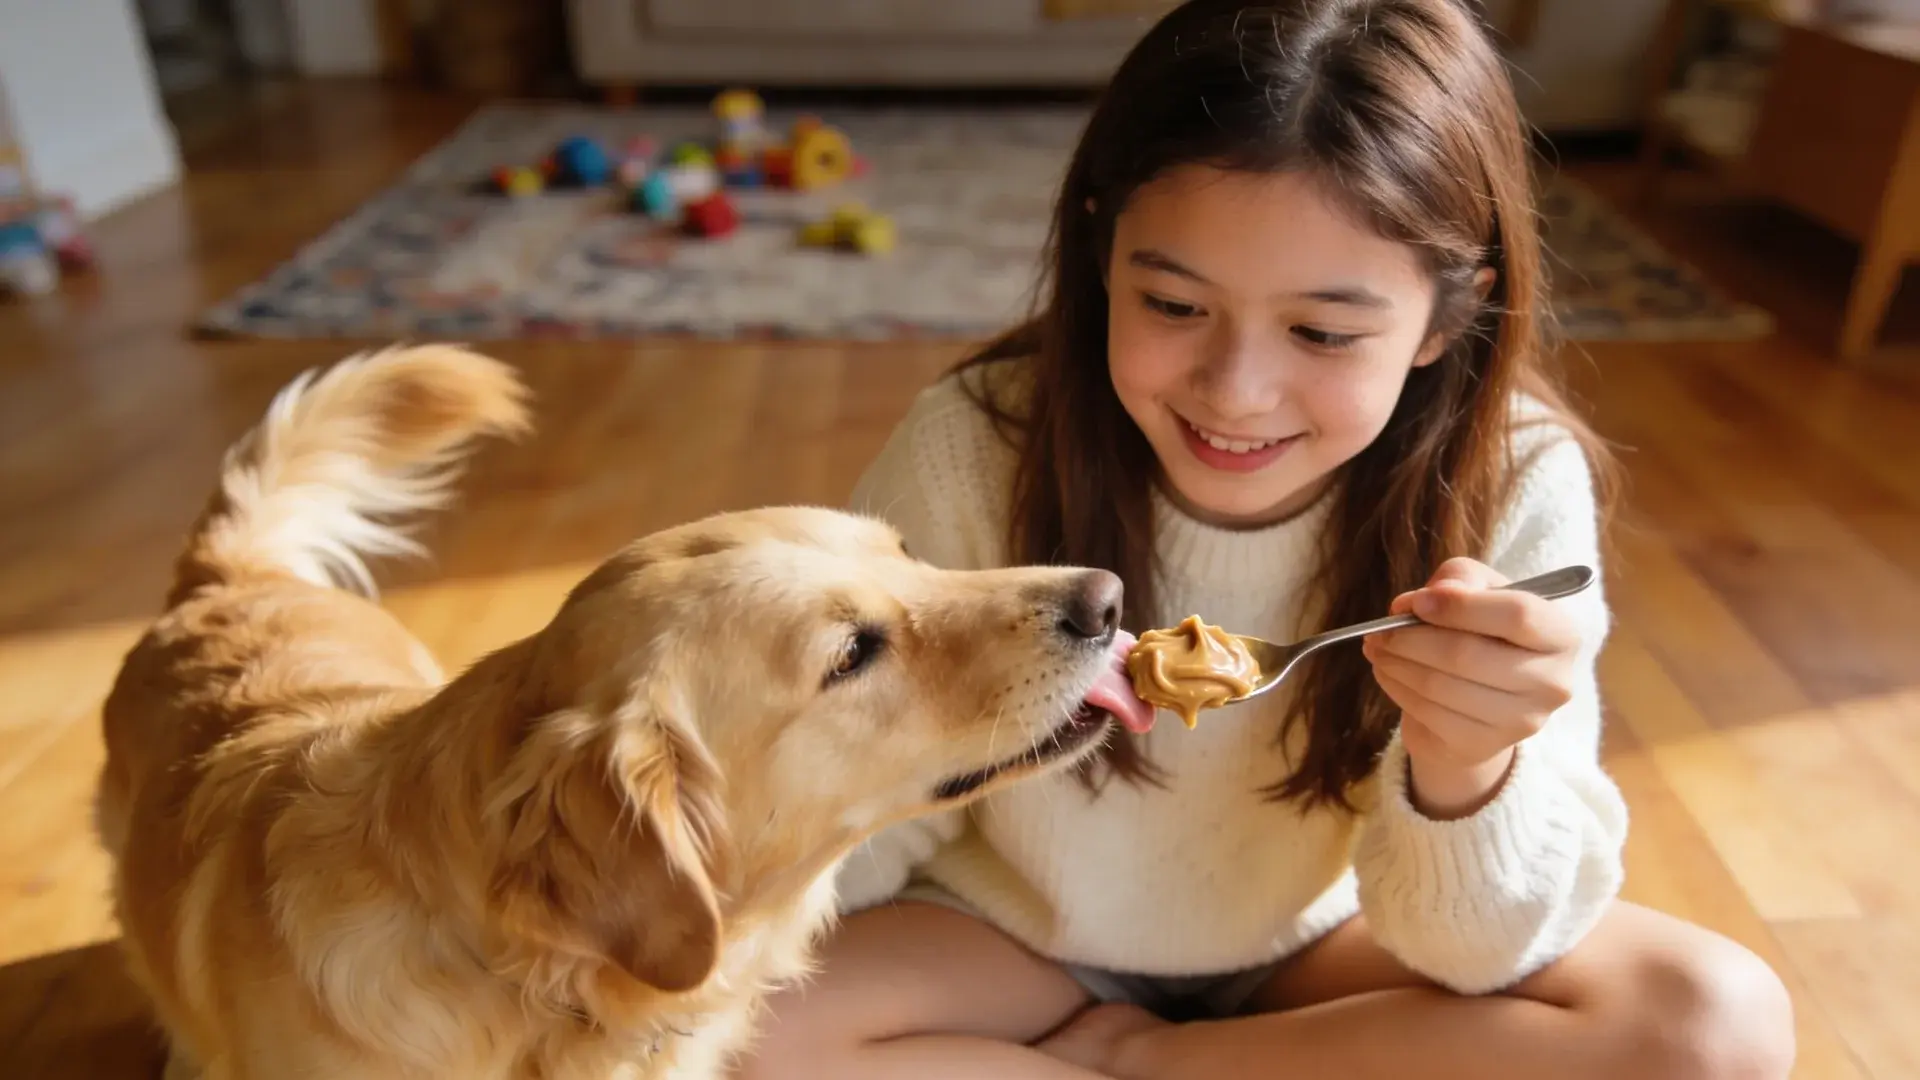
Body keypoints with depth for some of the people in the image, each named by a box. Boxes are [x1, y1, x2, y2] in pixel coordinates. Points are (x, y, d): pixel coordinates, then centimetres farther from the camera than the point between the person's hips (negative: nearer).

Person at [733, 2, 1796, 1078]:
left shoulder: (1514, 490, -21)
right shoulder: (969, 451, -24)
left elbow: (1480, 954, -16)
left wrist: (1463, 774, -36)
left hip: (1310, 954, 2)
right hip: (1007, 943, -1)